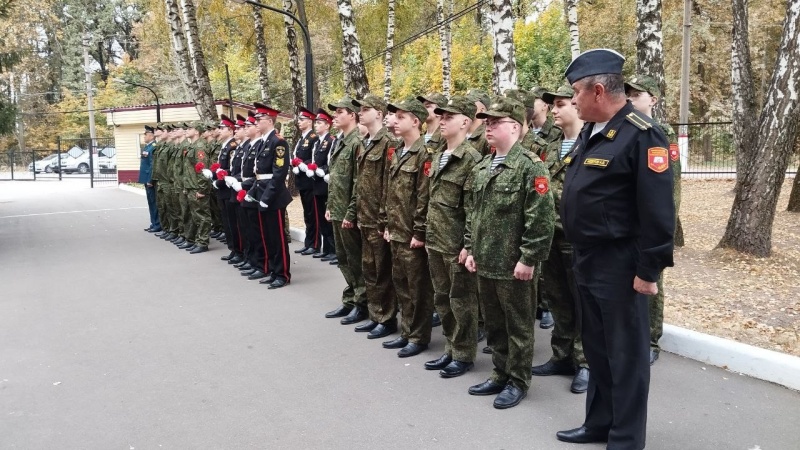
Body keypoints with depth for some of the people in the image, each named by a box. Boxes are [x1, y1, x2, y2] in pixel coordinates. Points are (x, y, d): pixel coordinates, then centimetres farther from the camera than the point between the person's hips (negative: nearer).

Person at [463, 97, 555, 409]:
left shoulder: (530, 166, -13)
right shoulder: (481, 168, 11)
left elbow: (541, 218, -18)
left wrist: (529, 258, -19)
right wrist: (471, 249, 13)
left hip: (514, 265, -8)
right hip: (485, 262, 8)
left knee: (518, 325, 7)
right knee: (493, 323, 18)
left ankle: (518, 381, 21)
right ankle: (501, 374, 33)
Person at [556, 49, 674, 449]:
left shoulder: (642, 135, -17)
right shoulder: (589, 133, 11)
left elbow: (658, 210, -20)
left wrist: (648, 269, -19)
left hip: (619, 266, -9)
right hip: (586, 261, 9)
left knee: (625, 353, 5)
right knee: (596, 347, 19)